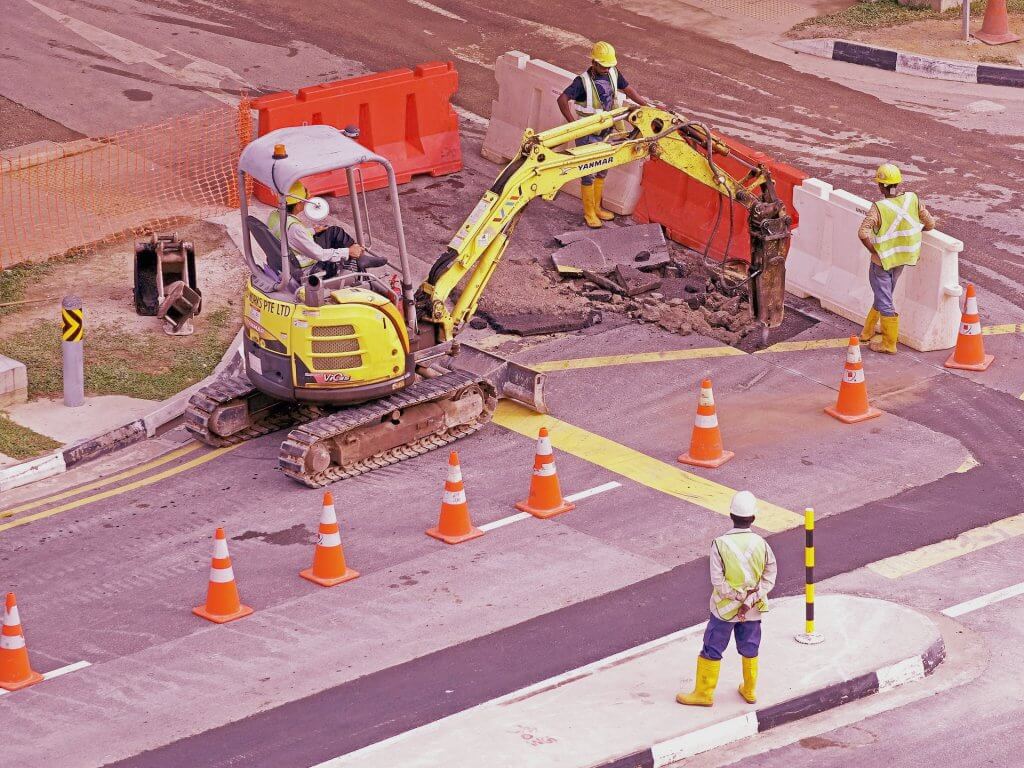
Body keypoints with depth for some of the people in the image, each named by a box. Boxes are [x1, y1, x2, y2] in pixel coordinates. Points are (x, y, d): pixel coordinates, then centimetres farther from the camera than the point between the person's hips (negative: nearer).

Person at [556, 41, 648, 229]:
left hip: (606, 132, 7)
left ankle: (597, 208, 34)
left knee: (602, 171, 18)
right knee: (588, 174, 2)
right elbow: (562, 100, -34)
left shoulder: (613, 74, -3)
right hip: (587, 135, -7)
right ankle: (589, 213, 14)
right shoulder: (583, 81, -24)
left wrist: (646, 106, 10)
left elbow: (628, 89, 14)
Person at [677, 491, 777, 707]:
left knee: (712, 650, 12)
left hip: (725, 608, -3)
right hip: (752, 610, 3)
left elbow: (718, 581, -20)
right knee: (750, 649, 21)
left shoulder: (720, 544, -19)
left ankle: (703, 693, 21)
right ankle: (749, 690, 34)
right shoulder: (761, 545, -12)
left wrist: (739, 597, -10)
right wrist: (749, 601, -13)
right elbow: (769, 578, -11)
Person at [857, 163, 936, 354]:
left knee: (884, 302, 8)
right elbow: (930, 223, -3)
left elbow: (863, 232, -35)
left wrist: (873, 250, -18)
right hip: (902, 259, 6)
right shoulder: (912, 199, -11)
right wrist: (915, 231, 17)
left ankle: (889, 344, 16)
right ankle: (868, 332, 40)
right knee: (884, 296, 24)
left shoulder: (879, 208, -25)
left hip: (882, 260, -6)